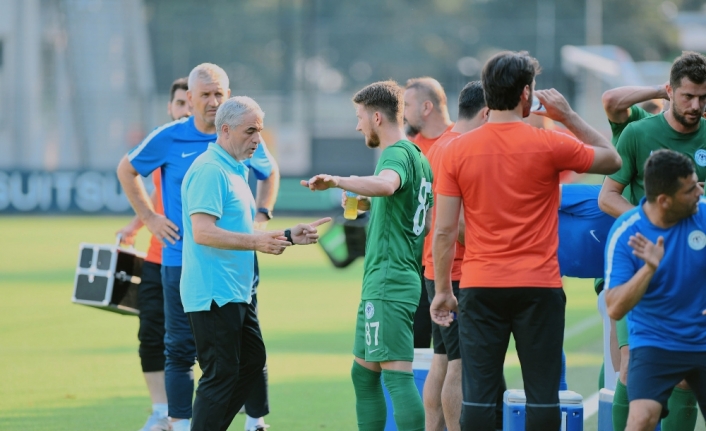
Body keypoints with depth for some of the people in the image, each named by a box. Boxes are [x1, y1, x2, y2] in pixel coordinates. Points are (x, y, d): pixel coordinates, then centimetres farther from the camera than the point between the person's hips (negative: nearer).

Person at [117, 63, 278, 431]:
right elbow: (127, 170, 12)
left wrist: (260, 216, 10)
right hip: (182, 260, -2)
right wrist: (148, 218, 4)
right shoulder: (169, 138, -3)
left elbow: (270, 173, 24)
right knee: (181, 348, 1)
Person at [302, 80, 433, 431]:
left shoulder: (396, 154, -12)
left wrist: (337, 181, -46)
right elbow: (428, 220, 26)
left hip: (387, 282, -11)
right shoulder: (418, 157, 19)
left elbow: (386, 184, -37)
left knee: (397, 375, -14)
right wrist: (371, 206, 20)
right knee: (363, 374, 17)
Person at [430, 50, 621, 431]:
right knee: (542, 394, 3)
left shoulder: (457, 150, 0)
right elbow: (611, 160, 10)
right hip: (538, 286, -2)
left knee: (478, 394, 2)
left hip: (479, 288, 2)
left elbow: (444, 232, 0)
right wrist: (568, 117, 12)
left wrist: (443, 291, 9)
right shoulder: (549, 145, -6)